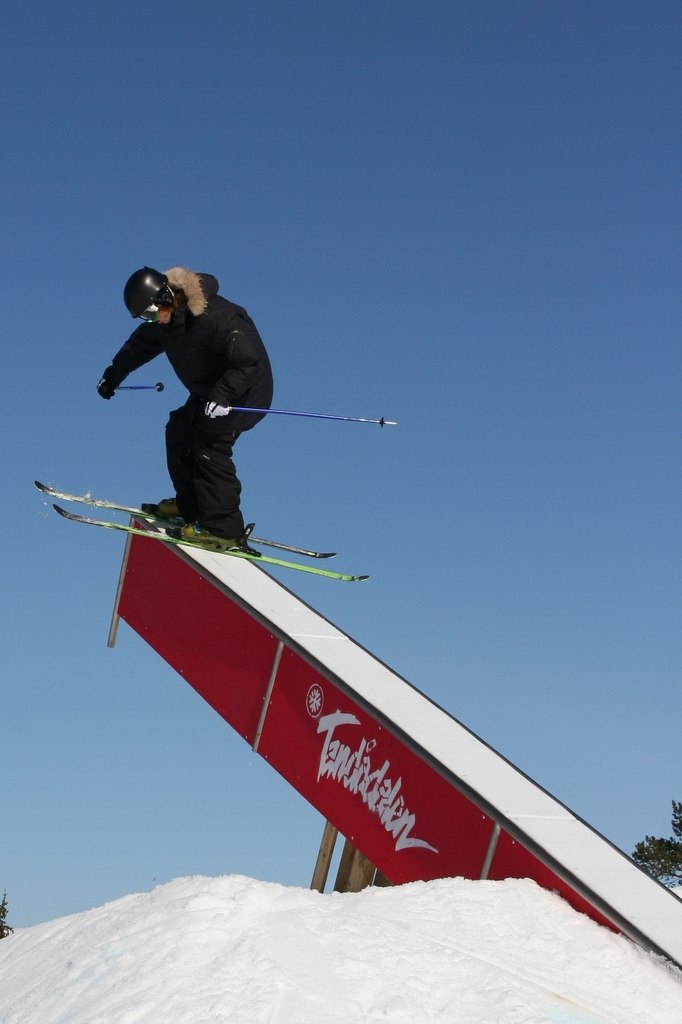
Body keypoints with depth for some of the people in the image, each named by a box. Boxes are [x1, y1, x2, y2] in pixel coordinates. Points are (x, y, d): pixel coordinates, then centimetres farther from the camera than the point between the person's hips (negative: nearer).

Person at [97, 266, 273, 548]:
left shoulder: (216, 318, -31)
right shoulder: (166, 318, -2)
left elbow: (250, 362, -33)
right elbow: (139, 345, 18)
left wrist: (223, 396, -40)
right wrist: (113, 375, 25)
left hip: (243, 391, -9)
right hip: (207, 391, 9)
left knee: (210, 447, -17)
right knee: (179, 432, 10)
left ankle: (224, 530, -16)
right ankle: (189, 504, 22)